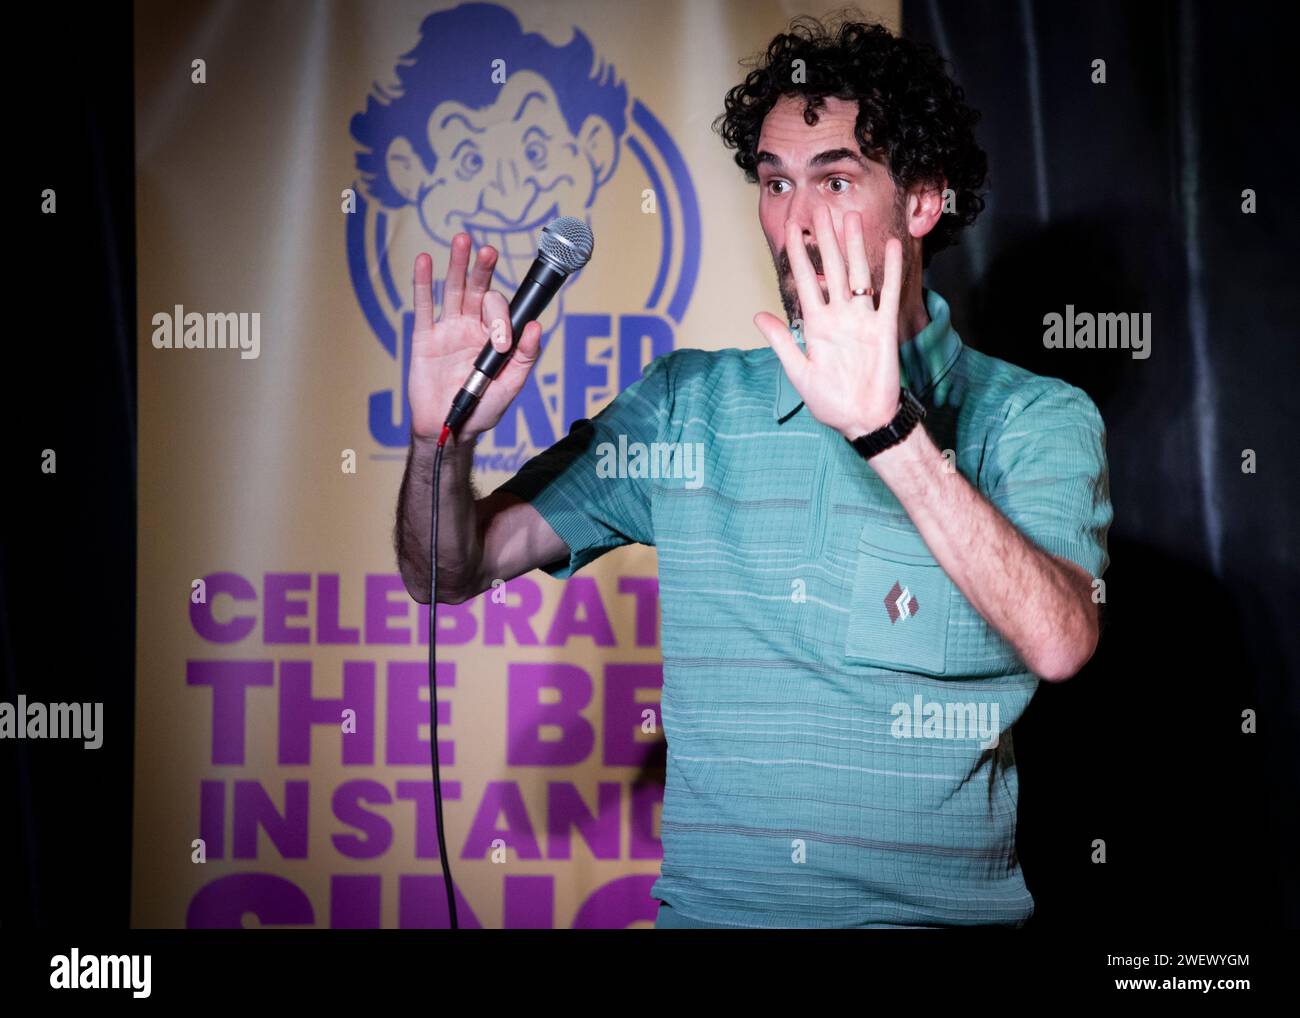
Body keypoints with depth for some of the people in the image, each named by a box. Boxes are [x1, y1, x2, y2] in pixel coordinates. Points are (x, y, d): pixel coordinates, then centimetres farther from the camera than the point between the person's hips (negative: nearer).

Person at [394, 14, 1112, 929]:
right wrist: (446, 438, -9)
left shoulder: (1034, 419, 2)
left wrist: (885, 427, -22)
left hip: (945, 908, -3)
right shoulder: (686, 404, 10)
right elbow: (452, 573, 11)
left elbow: (1059, 643, -15)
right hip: (709, 905, 3)